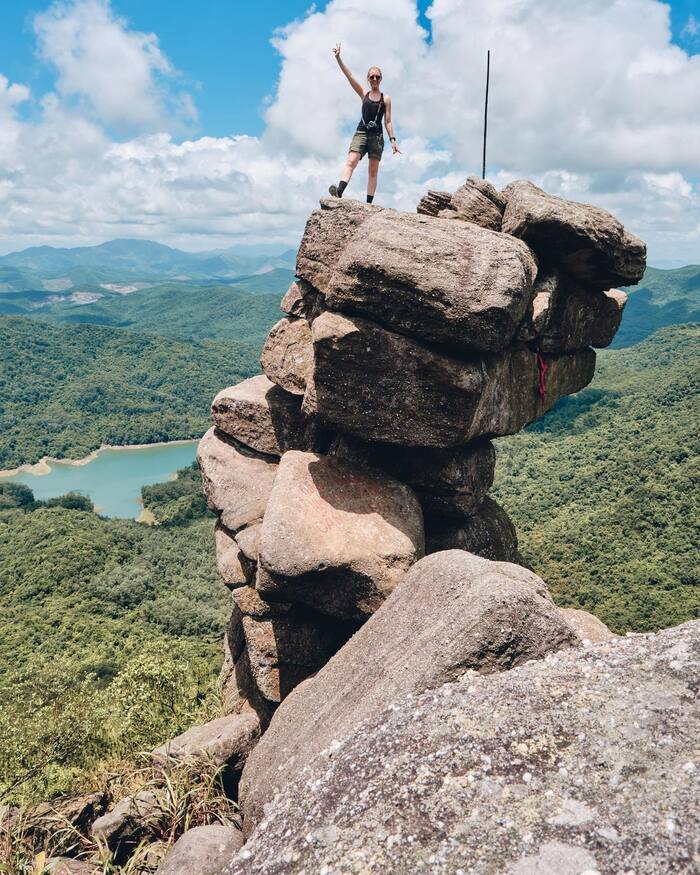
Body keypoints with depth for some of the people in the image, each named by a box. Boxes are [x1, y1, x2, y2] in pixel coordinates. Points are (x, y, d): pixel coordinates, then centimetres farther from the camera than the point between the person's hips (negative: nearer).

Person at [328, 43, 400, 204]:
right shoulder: (363, 94, 12)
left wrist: (392, 140, -3)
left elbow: (388, 121, 7)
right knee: (351, 161, -22)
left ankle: (369, 203, -3)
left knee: (373, 171, -1)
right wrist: (338, 58, -2)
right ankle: (339, 192, -40)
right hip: (361, 133, 0)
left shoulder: (386, 99, 9)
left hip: (377, 135, 0)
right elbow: (349, 75, 6)